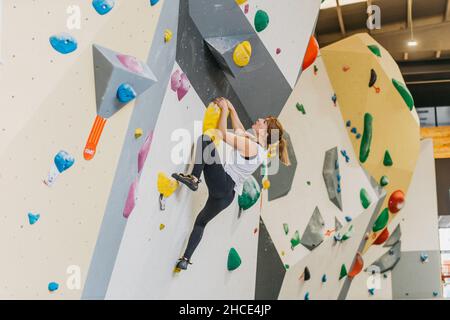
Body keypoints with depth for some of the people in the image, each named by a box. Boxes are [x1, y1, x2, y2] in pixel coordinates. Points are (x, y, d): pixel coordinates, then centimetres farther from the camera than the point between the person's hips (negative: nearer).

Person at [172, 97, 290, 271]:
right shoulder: (256, 143, 10)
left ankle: (193, 178, -14)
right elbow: (238, 128, 24)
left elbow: (222, 134, -15)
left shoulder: (250, 146, -16)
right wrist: (231, 108, 21)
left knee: (205, 138, -10)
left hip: (222, 184, -9)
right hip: (227, 194, 9)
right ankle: (185, 259, 21)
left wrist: (224, 109, -5)